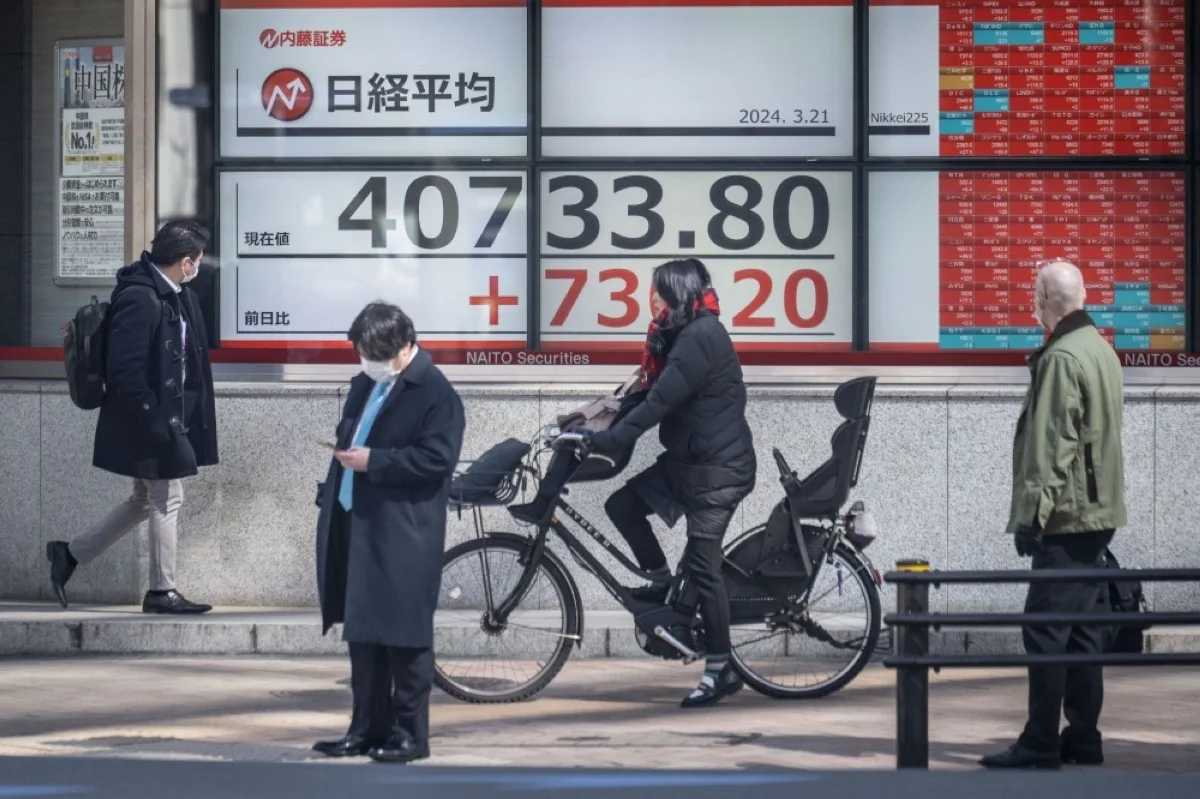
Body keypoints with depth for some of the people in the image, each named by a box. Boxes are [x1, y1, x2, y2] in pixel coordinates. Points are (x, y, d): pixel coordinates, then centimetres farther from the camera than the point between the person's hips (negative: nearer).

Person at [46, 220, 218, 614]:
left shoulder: (176, 297, 8)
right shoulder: (140, 299, -22)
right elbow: (124, 370, -25)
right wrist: (155, 419, -21)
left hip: (165, 416, 10)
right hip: (149, 422, -10)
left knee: (146, 500, 18)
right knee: (167, 500, 1)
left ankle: (70, 554, 25)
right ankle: (162, 592, 12)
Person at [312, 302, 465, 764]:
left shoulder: (434, 393, -10)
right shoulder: (365, 385, 16)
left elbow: (438, 458, -19)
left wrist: (373, 461, -20)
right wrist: (331, 498, 10)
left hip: (402, 535, -8)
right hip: (355, 525, 8)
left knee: (403, 635, -2)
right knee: (361, 632, 11)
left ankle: (409, 734, 4)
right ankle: (367, 728, 18)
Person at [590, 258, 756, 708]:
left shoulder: (701, 339, -20)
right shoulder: (689, 334, 13)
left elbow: (660, 402, -25)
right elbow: (657, 392, 13)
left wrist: (605, 442, -24)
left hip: (718, 467, -10)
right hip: (688, 459, 10)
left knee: (701, 565, -7)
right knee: (623, 505, 3)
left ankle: (720, 670, -1)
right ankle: (664, 586, 17)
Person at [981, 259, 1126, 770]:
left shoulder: (1062, 358, -15)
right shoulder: (1101, 349, 16)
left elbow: (1051, 444, -19)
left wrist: (1032, 512, -18)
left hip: (1069, 513, -10)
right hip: (1099, 511, 10)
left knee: (1047, 629, -8)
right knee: (1084, 627, 12)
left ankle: (1040, 745, -9)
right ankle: (1083, 737, 16)